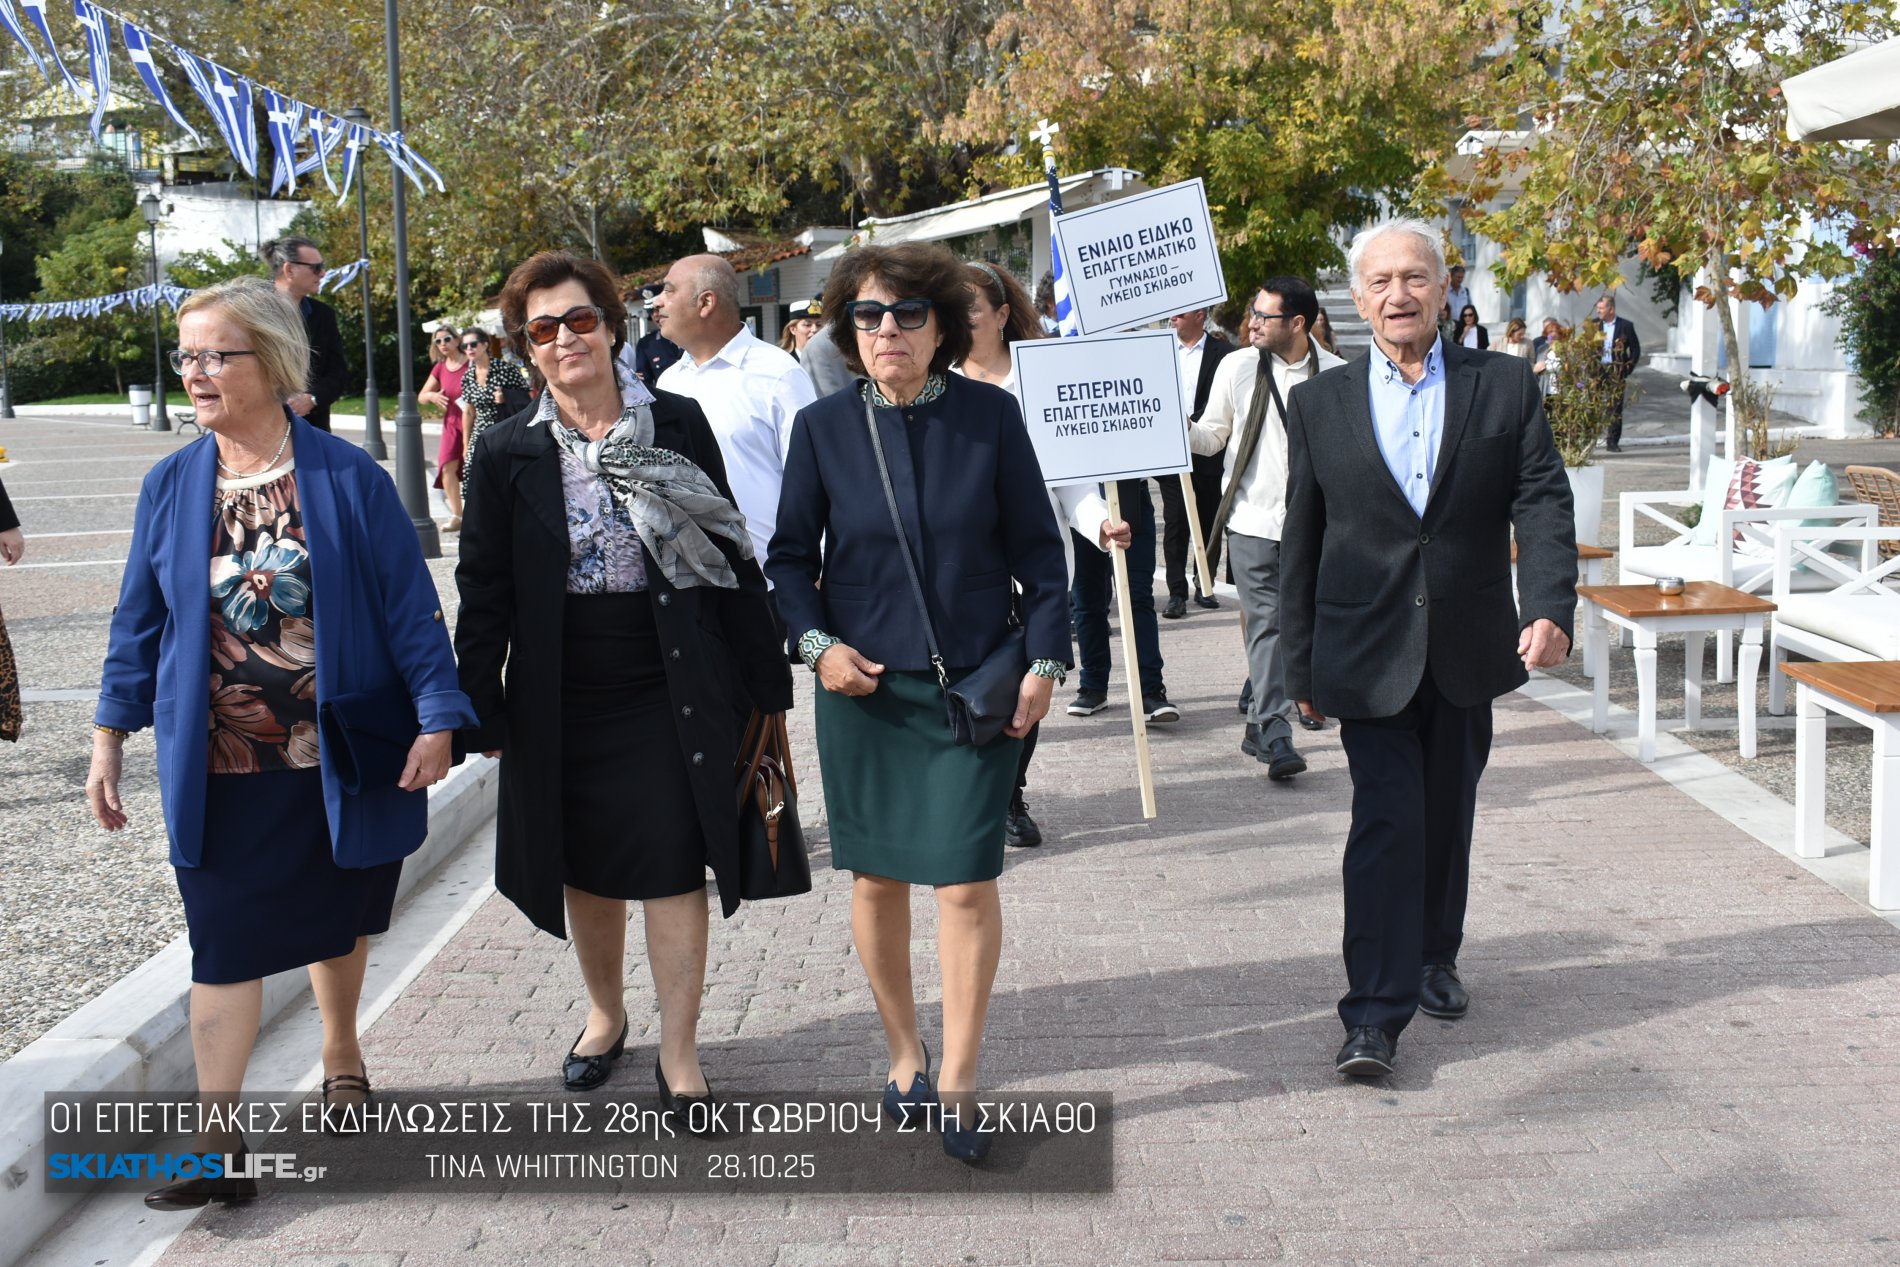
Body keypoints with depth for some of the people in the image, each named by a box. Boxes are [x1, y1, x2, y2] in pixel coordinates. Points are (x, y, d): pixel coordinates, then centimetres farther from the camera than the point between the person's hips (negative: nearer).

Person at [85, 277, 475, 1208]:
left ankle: (341, 1059, 42)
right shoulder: (171, 487, 1)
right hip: (221, 766, 1)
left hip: (338, 755, -1)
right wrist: (110, 736, 6)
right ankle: (217, 1144, 6)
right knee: (225, 944, 0)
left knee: (336, 920, 17)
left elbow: (409, 606, -6)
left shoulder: (347, 478, -8)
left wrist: (435, 720, -10)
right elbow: (140, 619, 7)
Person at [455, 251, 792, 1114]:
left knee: (674, 865, 0)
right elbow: (484, 588, 2)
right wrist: (481, 714, -1)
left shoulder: (677, 425, -1)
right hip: (561, 702, 1)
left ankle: (678, 1051, 13)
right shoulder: (509, 452, 0)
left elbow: (730, 554, 3)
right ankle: (605, 1014, 37)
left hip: (674, 691, -1)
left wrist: (763, 681, 2)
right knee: (587, 868, 14)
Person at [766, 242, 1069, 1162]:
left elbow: (1035, 546, 2)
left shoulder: (990, 416, -4)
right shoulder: (823, 427, -2)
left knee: (966, 880, -4)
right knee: (876, 875, 10)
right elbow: (791, 554, 6)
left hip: (974, 685, -1)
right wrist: (817, 643, -8)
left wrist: (1044, 657, -3)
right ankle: (904, 1053, 30)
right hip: (862, 686, 1)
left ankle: (957, 1079, 12)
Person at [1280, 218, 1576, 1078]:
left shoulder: (1505, 386, 3)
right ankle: (1375, 1014, -6)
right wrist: (1301, 666, 5)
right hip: (1369, 653, -2)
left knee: (1447, 817, 15)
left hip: (1467, 650, 2)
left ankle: (1434, 959, 37)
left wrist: (1550, 607, -21)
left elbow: (1543, 504, -4)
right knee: (1386, 821, -9)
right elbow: (1301, 544, 5)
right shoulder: (1321, 403, 3)